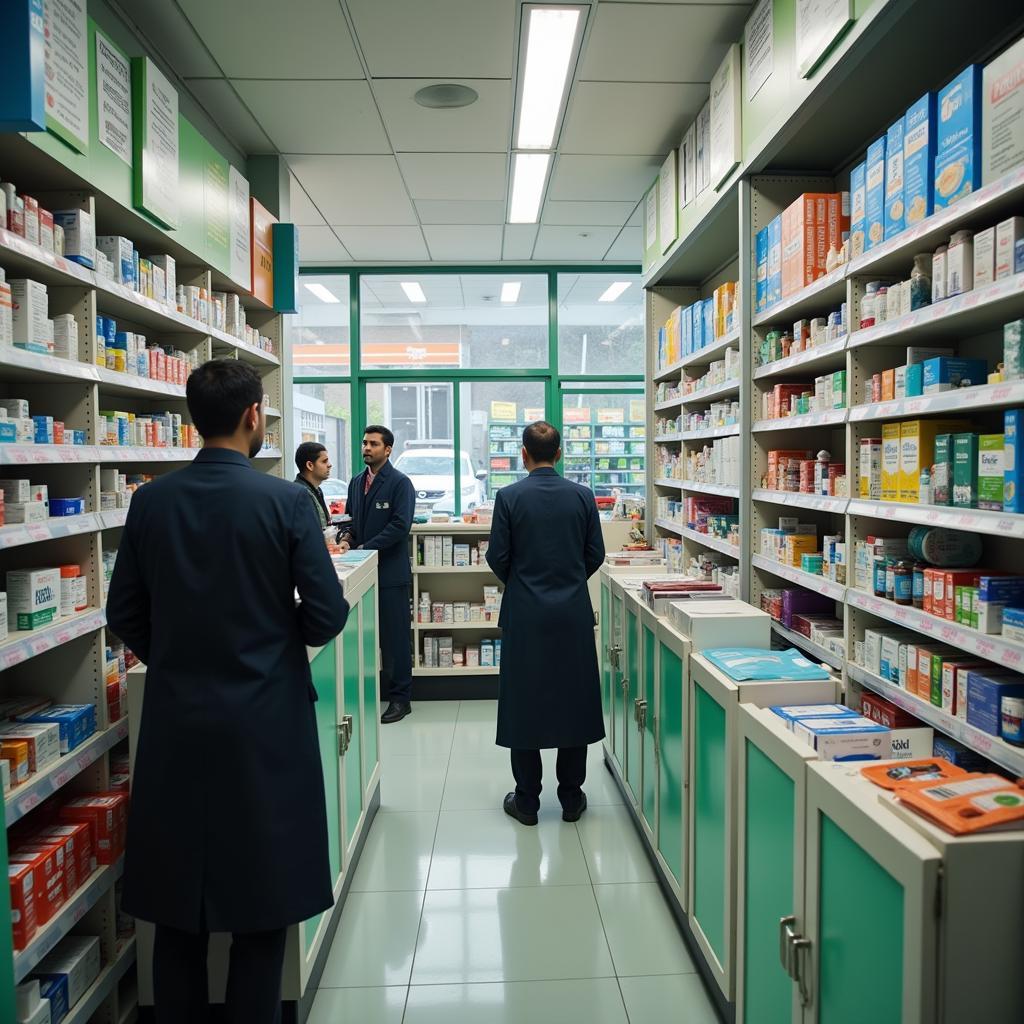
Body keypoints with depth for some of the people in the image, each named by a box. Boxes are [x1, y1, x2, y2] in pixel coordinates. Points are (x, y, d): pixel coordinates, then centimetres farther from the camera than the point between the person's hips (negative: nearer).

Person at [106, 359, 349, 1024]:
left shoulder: (150, 501, -2)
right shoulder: (287, 501, -13)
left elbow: (124, 614, 4)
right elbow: (327, 618, -12)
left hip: (174, 721, 4)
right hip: (266, 724, -3)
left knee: (178, 900, 19)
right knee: (263, 901, 13)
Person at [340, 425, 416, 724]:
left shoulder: (400, 483, -7)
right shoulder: (357, 482, 14)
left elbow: (400, 526, -15)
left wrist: (364, 548, -17)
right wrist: (347, 538, -2)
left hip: (391, 572, -6)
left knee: (395, 637, 1)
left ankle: (400, 698, 12)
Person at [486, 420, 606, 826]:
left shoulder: (509, 497, -9)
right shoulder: (582, 496, -2)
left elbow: (497, 556, -6)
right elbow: (595, 554, 2)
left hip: (524, 614, -2)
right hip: (574, 614, 2)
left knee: (524, 703, 8)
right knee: (573, 700, 12)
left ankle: (527, 800, 18)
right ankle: (571, 797, 22)